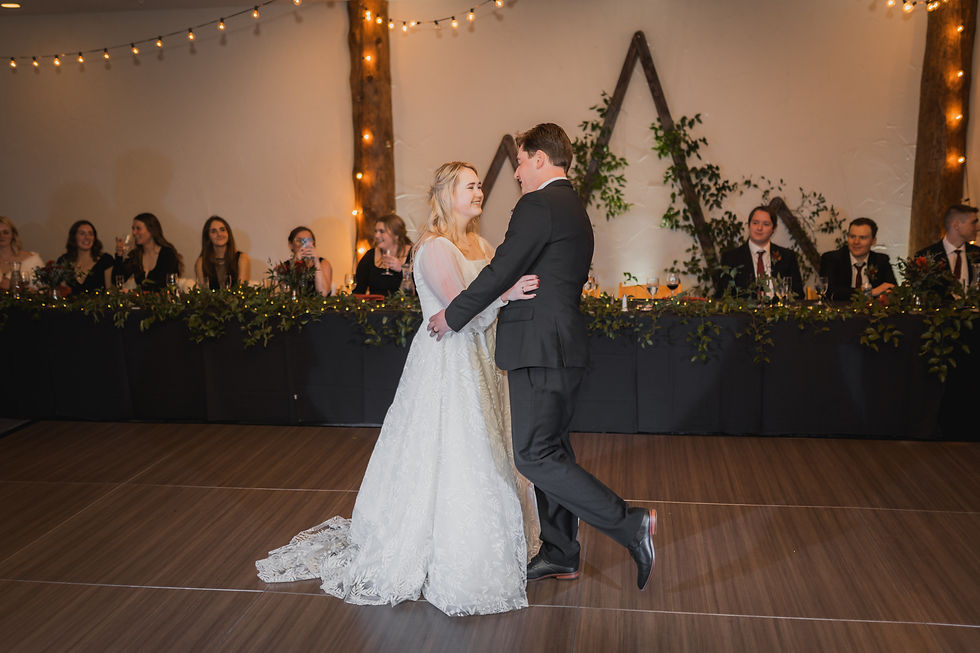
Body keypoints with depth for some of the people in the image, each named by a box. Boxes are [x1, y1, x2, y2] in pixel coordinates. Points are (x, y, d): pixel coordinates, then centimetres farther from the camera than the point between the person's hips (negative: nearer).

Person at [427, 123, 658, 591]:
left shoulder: (538, 205, -13)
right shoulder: (575, 208, 18)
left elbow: (500, 273, -16)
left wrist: (451, 317, -5)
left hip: (541, 348, -10)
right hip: (563, 346, 10)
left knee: (535, 456, -8)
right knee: (552, 449, 15)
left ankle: (630, 525, -7)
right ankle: (560, 553, 24)